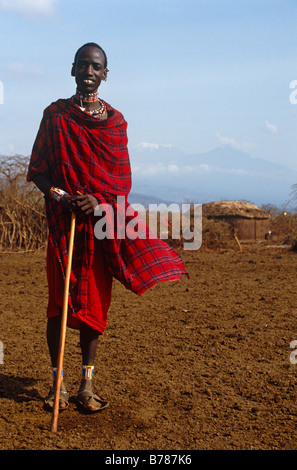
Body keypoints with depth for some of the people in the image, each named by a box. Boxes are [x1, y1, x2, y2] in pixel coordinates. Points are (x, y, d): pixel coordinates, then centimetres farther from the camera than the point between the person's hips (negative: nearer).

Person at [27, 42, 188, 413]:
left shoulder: (115, 121, 8)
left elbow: (123, 180, 4)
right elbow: (36, 170, 5)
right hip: (62, 220, -1)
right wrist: (54, 193, -15)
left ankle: (87, 383, 13)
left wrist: (99, 202, -15)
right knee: (59, 302, 1)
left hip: (101, 220, 1)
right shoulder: (55, 114, 6)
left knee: (94, 301, 3)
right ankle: (57, 382, 13)